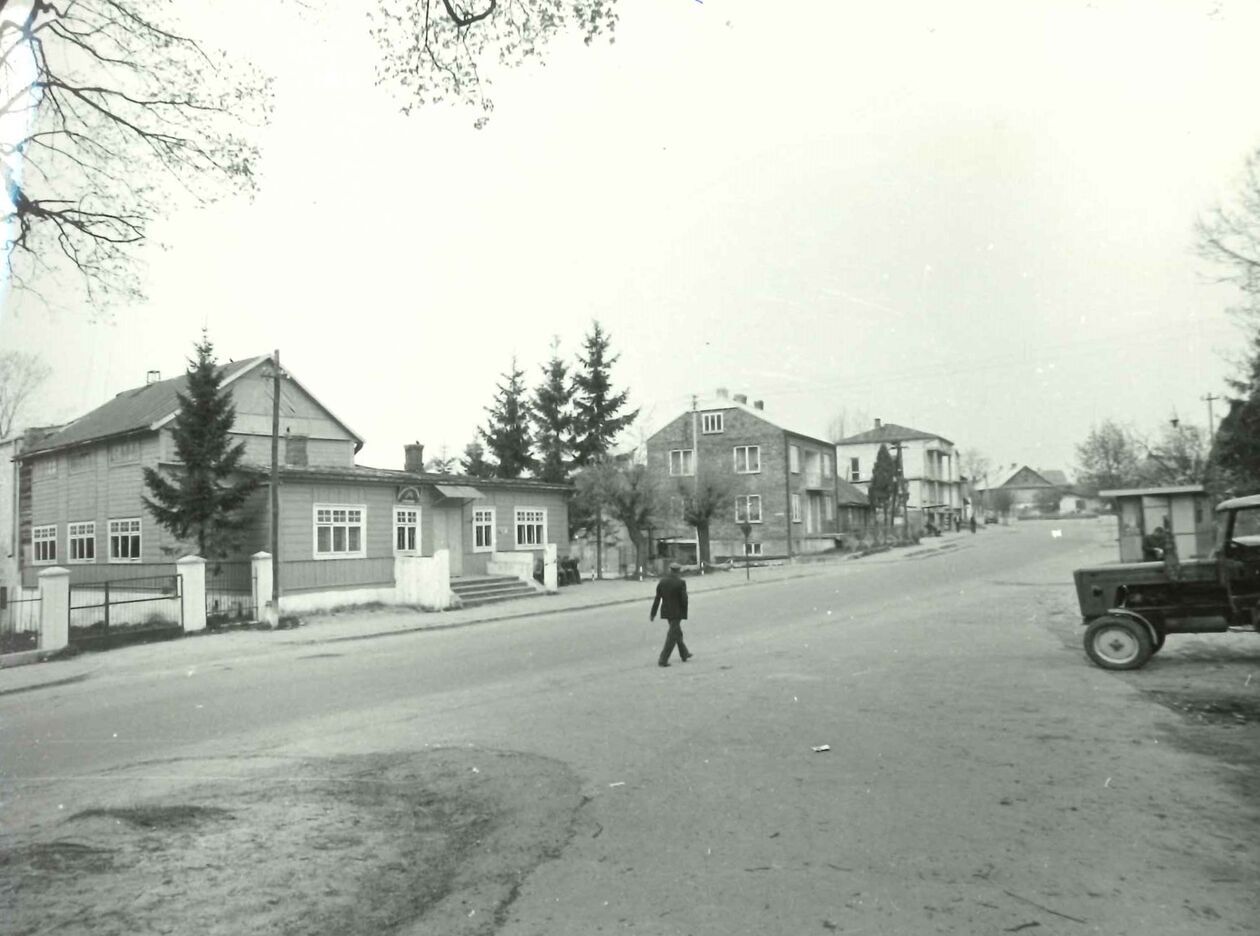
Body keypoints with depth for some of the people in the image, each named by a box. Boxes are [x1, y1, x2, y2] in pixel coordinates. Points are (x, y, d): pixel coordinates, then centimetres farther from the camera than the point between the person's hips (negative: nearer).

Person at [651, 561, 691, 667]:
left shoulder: (662, 582, -1)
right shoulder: (681, 582, -15)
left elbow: (657, 599, 0)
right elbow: (684, 599, -16)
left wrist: (653, 614, 4)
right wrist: (684, 613, -2)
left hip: (666, 611, 6)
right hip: (677, 612, -6)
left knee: (677, 632, 22)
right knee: (672, 636, 0)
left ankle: (684, 654, 36)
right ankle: (663, 660, -4)